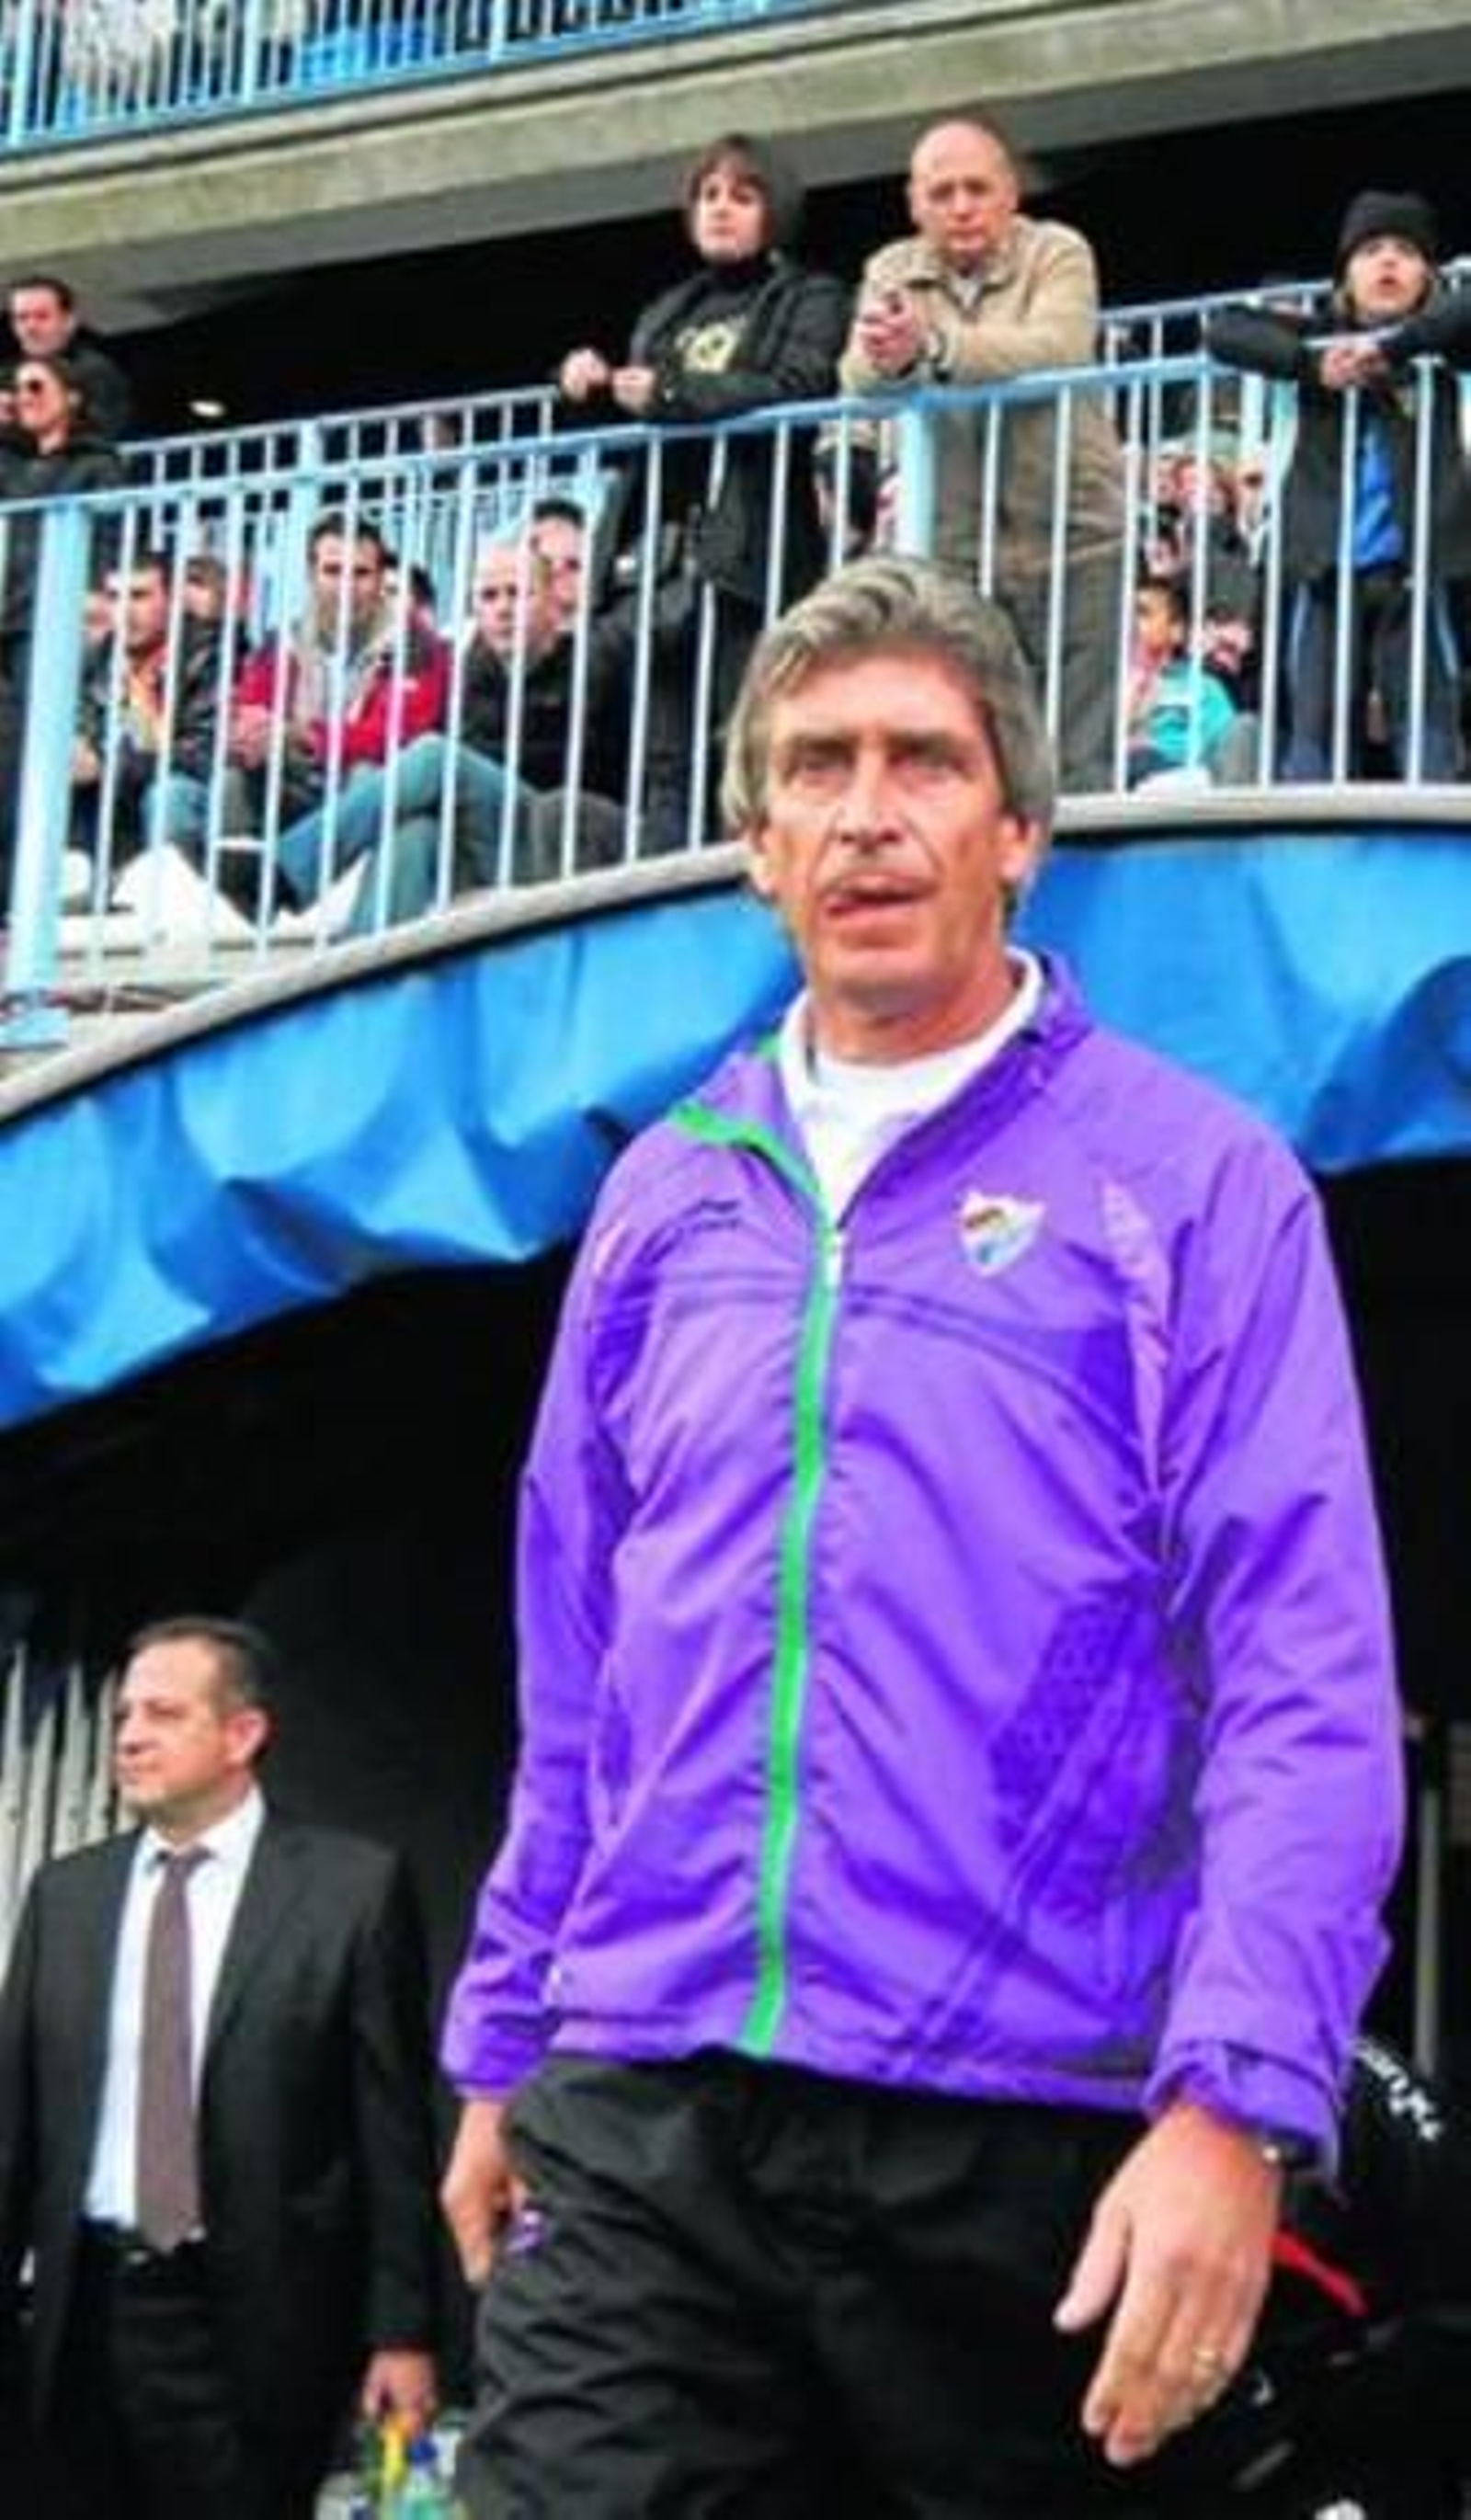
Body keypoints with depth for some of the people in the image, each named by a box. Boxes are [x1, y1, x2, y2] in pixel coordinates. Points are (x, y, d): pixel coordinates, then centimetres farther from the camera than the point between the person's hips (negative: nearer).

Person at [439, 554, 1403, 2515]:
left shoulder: (1192, 1183, -1)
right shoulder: (668, 1198, 13)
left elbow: (1302, 1684, -9)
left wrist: (1234, 2106, -19)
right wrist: (500, 2043, 16)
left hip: (1025, 2131, -3)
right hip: (639, 2120, 3)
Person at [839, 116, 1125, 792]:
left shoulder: (1056, 254, -1)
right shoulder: (891, 271, 10)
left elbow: (1056, 350, -21)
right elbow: (859, 382, -7)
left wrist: (933, 345, -34)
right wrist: (884, 358, -32)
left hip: (1069, 541, -3)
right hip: (953, 553, 3)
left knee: (1077, 760, -3)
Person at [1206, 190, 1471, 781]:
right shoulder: (1318, 334, 8)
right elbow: (1223, 331, -2)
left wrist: (1390, 348, -21)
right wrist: (1313, 363, -14)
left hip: (1415, 566, -1)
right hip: (1327, 567, 1)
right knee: (1317, 733, 2)